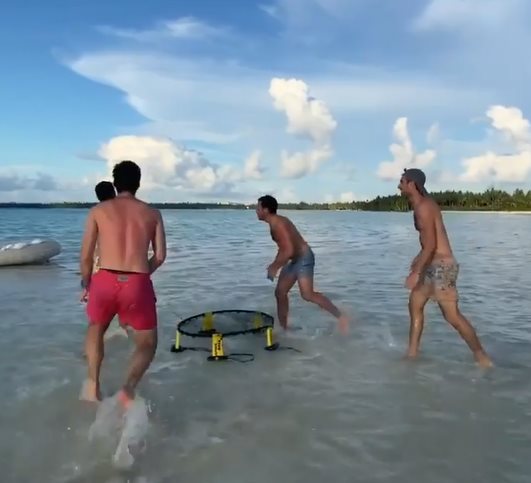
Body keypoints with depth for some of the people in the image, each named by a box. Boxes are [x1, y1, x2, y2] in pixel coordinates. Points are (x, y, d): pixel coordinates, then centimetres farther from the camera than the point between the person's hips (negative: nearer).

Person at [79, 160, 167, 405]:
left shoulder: (98, 211, 8)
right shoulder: (152, 213, 11)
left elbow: (86, 256, 5)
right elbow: (160, 256, 7)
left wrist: (86, 284, 21)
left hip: (105, 280, 1)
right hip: (138, 284, 0)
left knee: (96, 329, 32)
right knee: (147, 344, 17)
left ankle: (93, 384, 22)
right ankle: (128, 388, -9)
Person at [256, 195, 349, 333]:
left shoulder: (277, 224, -21)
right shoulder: (275, 223, 11)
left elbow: (288, 251, -29)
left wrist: (275, 268, -19)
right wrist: (275, 264, 20)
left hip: (304, 258, -11)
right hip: (295, 260, 11)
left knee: (307, 295, -19)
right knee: (280, 292, 11)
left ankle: (341, 316, -10)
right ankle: (283, 328, 19)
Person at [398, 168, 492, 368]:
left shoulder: (423, 207, -17)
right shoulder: (423, 204, 13)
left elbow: (430, 244, -22)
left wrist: (416, 272, -23)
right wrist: (418, 260, 28)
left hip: (442, 265, -11)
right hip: (434, 265, 11)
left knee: (452, 316, -6)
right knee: (415, 303, 13)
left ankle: (482, 357, 7)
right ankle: (412, 352, 20)